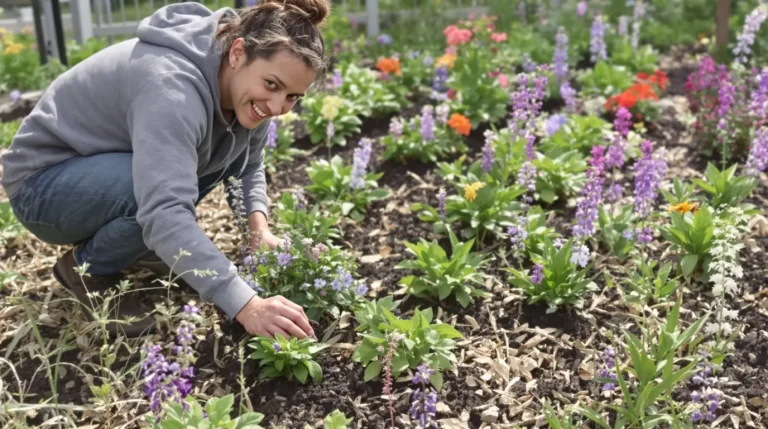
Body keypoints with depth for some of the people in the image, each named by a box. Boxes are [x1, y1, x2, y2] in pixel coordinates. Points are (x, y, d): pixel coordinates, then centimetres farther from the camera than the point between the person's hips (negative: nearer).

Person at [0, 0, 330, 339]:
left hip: (109, 169, 8)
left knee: (237, 142, -6)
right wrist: (245, 305, -52)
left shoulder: (241, 84, -11)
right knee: (161, 192, -36)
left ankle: (143, 245, 7)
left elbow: (248, 166, 3)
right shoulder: (173, 86, -36)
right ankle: (87, 268, -5)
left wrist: (259, 228, -17)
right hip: (43, 184, -8)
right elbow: (165, 213, -47)